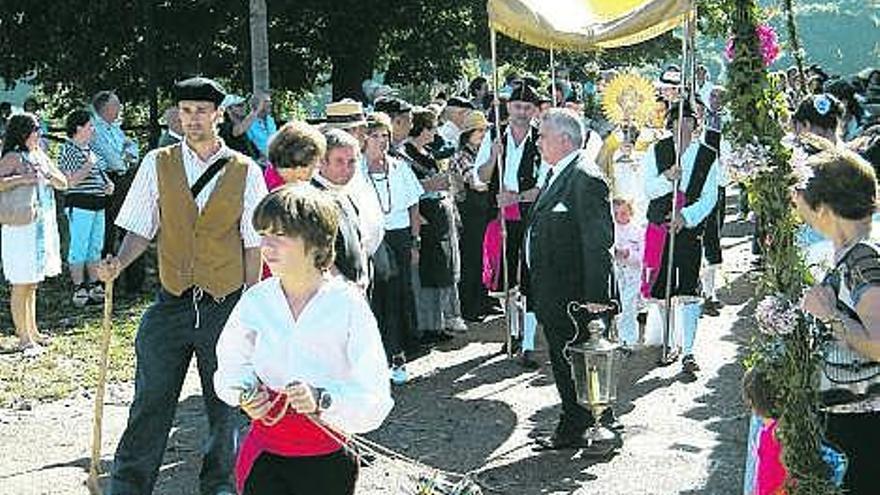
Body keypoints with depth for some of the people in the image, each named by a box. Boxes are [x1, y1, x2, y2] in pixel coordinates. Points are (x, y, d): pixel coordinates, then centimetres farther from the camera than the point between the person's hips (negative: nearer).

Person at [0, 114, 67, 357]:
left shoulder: (41, 156, 12)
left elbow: (63, 184, 11)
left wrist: (47, 175, -6)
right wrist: (22, 179, -29)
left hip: (43, 226, 8)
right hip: (20, 229, -8)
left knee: (32, 284, 16)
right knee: (21, 285, -2)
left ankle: (32, 331, 25)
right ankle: (23, 338, 2)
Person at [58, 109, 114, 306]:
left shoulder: (88, 149, 17)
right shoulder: (68, 150, -10)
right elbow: (71, 181, -18)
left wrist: (108, 184, 11)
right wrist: (89, 165, -17)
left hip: (97, 204, 9)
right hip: (79, 204, -9)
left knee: (96, 247, 13)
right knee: (79, 247, -5)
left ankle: (95, 286, 20)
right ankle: (79, 289, -1)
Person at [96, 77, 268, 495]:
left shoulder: (244, 172, 0)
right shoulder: (157, 165, 2)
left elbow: (253, 245, 2)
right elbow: (141, 230, 6)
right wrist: (118, 264, -13)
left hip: (226, 304, 0)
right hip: (172, 303, 0)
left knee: (224, 402, 11)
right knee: (151, 400, 2)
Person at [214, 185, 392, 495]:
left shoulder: (348, 305, -11)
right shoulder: (256, 300, -2)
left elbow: (374, 401, -14)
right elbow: (231, 367, 13)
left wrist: (321, 401, -29)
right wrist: (244, 393, -8)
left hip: (326, 462, -2)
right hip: (264, 456, 2)